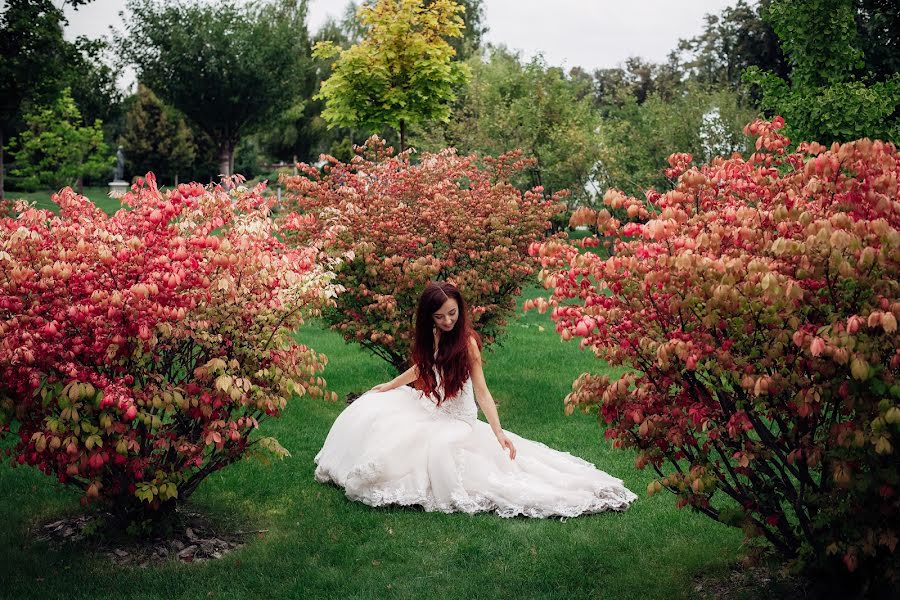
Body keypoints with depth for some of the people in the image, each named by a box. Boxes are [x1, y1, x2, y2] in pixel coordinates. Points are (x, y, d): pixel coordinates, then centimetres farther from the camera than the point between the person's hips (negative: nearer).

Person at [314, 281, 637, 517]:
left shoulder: (467, 342, -21)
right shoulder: (430, 336, -3)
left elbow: (481, 391, -22)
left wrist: (499, 433, -31)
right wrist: (389, 386, 24)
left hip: (456, 418, -7)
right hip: (428, 408, 7)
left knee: (440, 446, -36)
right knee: (371, 411, 0)